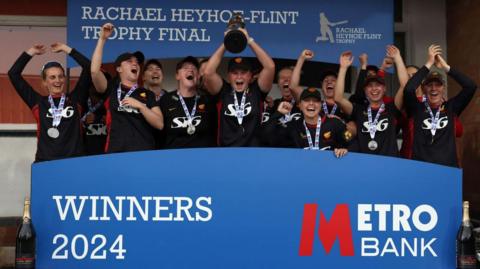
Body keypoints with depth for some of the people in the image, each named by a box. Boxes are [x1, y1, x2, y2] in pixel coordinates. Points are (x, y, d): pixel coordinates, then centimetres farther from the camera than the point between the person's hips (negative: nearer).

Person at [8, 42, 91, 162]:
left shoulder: (75, 100, 9)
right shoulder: (38, 102, 11)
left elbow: (88, 68, 5)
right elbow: (13, 74, 11)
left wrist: (67, 49, 10)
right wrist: (30, 53, 16)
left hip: (73, 161, 0)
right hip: (44, 162, 0)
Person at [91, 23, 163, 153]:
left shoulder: (147, 94, 14)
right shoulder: (111, 89, 11)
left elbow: (160, 124, 4)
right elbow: (94, 70, -7)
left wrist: (140, 106, -8)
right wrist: (102, 39, -6)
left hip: (144, 152, 2)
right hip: (117, 152, -1)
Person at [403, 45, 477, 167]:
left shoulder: (451, 108, 9)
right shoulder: (417, 109, 4)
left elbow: (471, 86, -1)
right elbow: (408, 89, -14)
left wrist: (445, 67, -1)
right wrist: (428, 64, -6)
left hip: (449, 168, 2)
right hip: (421, 168, -2)